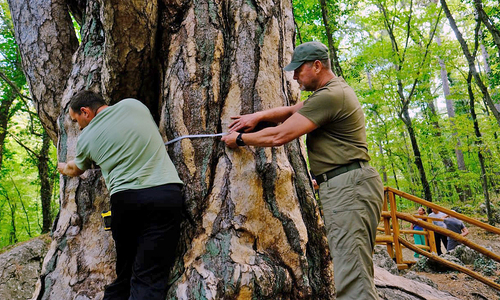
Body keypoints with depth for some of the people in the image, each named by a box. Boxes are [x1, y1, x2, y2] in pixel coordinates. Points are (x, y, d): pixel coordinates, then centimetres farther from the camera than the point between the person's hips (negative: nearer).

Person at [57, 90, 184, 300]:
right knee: (149, 276, 0)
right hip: (166, 192, 0)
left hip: (125, 199, 0)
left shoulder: (86, 137, 11)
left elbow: (75, 169, 33)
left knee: (124, 271, 18)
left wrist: (64, 168, 57)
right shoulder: (133, 105, 11)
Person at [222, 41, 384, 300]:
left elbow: (279, 136, -15)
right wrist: (258, 116, 9)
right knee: (357, 273, 14)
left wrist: (240, 139, -1)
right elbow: (291, 111, 25)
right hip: (347, 185, 11)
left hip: (348, 187, -11)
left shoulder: (329, 96, -14)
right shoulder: (332, 90, 21)